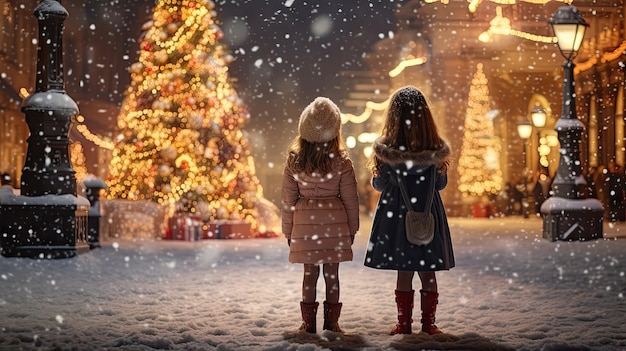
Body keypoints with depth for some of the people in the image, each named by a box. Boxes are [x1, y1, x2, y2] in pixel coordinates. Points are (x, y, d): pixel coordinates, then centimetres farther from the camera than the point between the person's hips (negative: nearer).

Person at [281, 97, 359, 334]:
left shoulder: (293, 161, -4)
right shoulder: (341, 162, -9)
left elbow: (288, 199, 1)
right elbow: (350, 199, -3)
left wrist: (287, 230, 10)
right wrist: (352, 229, 9)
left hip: (304, 222, 2)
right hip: (334, 221, -1)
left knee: (310, 272, 10)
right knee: (332, 273, 7)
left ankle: (308, 322, 15)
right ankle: (331, 322, 13)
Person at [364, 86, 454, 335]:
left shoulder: (385, 148, -11)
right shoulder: (436, 148, -7)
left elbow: (379, 185, -1)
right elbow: (441, 183, 4)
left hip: (397, 215, -1)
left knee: (403, 272, 8)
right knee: (428, 273, 9)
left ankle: (404, 323, 13)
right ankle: (428, 323, 15)